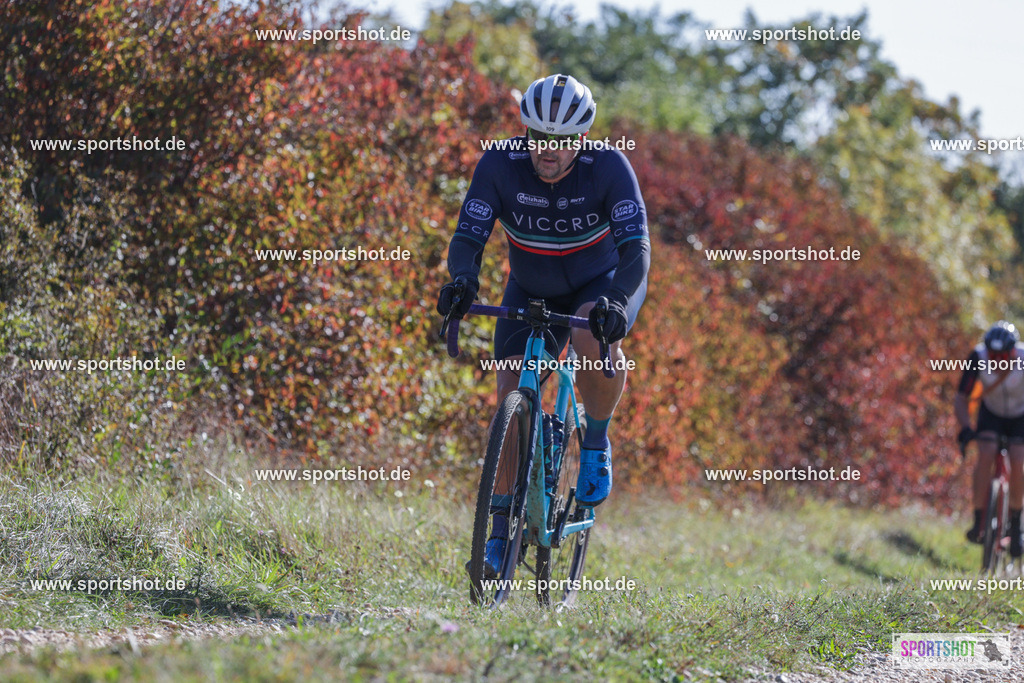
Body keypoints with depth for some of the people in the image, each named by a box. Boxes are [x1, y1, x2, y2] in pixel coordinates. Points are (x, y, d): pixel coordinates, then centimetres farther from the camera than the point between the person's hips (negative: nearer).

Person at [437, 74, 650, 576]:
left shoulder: (608, 167, -28)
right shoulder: (500, 164, -23)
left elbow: (636, 247, -34)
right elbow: (468, 237, -26)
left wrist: (616, 302, -53)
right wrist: (463, 281, -49)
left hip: (604, 282, -2)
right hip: (532, 290, 2)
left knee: (594, 340, -35)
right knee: (512, 393, -11)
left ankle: (596, 444, -8)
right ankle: (502, 528, 0)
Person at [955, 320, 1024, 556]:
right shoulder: (978, 358, -28)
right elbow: (961, 398, -22)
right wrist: (966, 428, -37)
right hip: (991, 413, 1)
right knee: (985, 456, -25)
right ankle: (979, 520, -16)